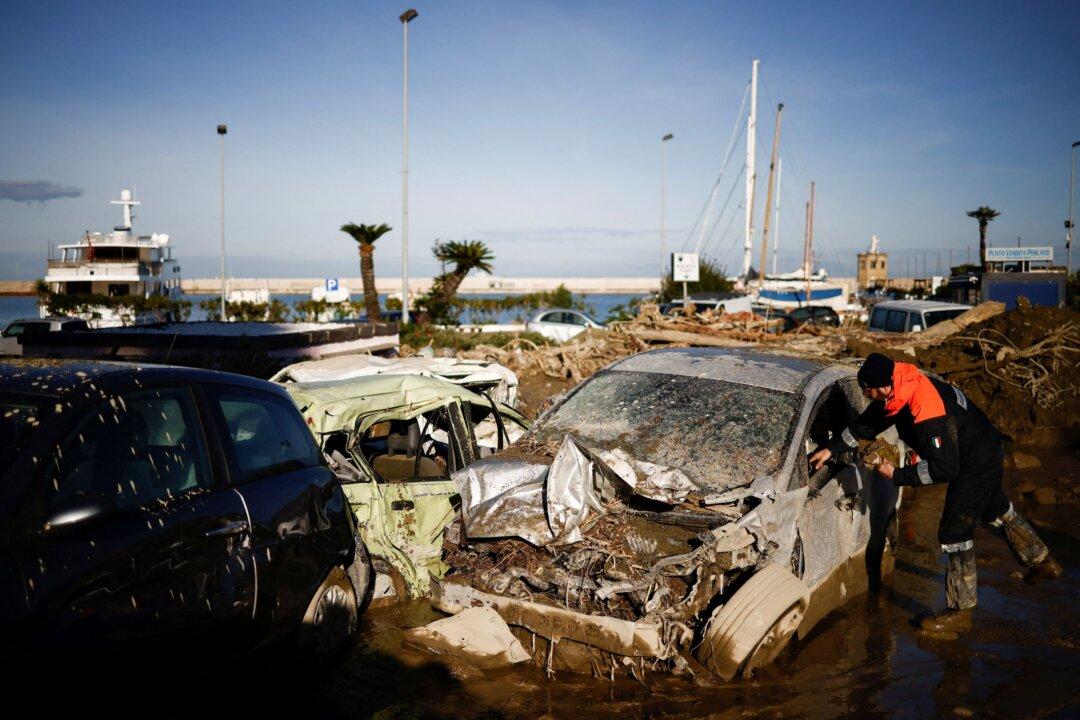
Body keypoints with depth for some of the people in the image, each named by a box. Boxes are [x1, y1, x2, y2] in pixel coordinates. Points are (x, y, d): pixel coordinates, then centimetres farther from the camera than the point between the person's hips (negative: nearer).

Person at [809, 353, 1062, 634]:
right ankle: (1042, 562, 52)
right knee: (997, 511, 29)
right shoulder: (900, 387, -11)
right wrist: (831, 449, -1)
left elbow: (944, 469, -34)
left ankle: (959, 612, 7)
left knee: (954, 532, -5)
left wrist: (896, 475, -27)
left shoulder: (928, 414, -39)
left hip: (978, 464, -10)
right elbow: (866, 424, 2)